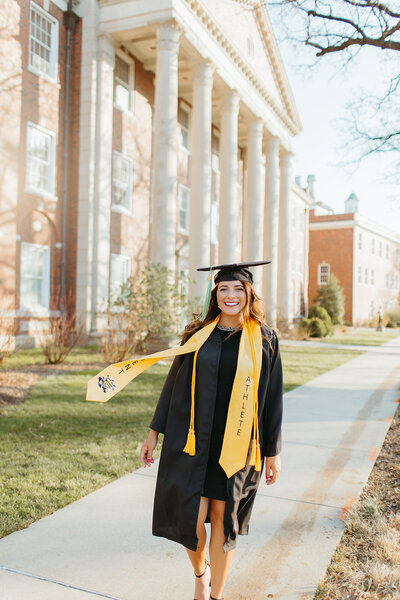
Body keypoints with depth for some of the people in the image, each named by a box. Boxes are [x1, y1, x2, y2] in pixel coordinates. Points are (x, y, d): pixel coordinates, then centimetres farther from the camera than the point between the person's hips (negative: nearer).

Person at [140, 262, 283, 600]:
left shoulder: (264, 340, -1)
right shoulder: (198, 335, 3)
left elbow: (272, 397, 1)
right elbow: (174, 384, 7)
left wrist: (273, 450, 1)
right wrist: (155, 431, 7)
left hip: (236, 444, -1)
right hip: (192, 439, 1)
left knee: (222, 517, 8)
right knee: (190, 517, 1)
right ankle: (200, 572, 35)